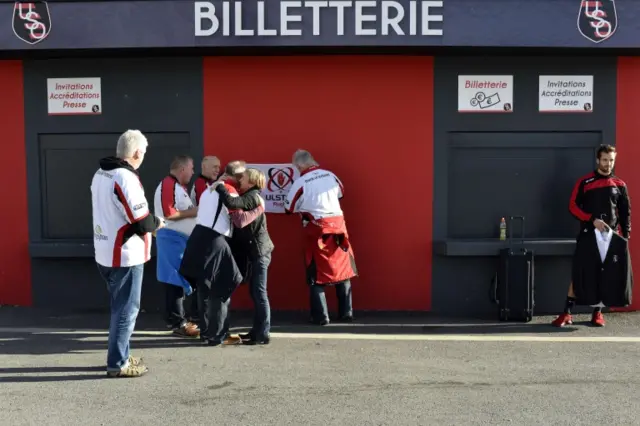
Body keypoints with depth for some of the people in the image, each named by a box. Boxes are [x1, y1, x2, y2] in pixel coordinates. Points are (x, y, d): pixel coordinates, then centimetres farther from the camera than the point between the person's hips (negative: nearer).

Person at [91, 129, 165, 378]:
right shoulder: (126, 177, -20)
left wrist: (150, 223, 12)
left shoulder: (100, 174, 9)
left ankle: (120, 356, 29)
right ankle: (117, 363, 9)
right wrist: (157, 223, 0)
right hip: (125, 255, -9)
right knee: (126, 310, 2)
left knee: (119, 308, 19)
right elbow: (141, 222, -22)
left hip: (106, 253, 9)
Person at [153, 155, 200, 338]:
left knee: (178, 280, 14)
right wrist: (191, 212, -15)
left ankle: (177, 319, 22)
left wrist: (193, 210, 10)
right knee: (175, 281, -7)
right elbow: (168, 213, -23)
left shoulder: (179, 186, 17)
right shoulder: (168, 184, -14)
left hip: (181, 238, 10)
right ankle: (178, 323, -2)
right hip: (172, 238, -10)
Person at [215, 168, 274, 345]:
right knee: (255, 292, 13)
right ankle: (258, 330, 20)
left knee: (259, 292, -7)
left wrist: (218, 185, -17)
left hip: (260, 251, -10)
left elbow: (231, 203, -30)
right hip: (254, 251, 10)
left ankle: (263, 334, -3)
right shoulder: (249, 197, 18)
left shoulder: (253, 196, -13)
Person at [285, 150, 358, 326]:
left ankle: (321, 316, 5)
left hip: (317, 230, -4)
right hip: (337, 225, 4)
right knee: (343, 269, 12)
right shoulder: (330, 175, 2)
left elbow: (289, 209, 1)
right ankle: (346, 312, 17)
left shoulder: (300, 183, -10)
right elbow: (340, 193, 21)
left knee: (317, 274, 6)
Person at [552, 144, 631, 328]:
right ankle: (567, 313, 0)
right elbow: (573, 206, -5)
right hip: (587, 234, -2)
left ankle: (598, 313, 17)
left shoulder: (620, 185, 8)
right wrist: (592, 220, -16)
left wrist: (626, 235, 3)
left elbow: (625, 212, 11)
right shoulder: (585, 182, 1)